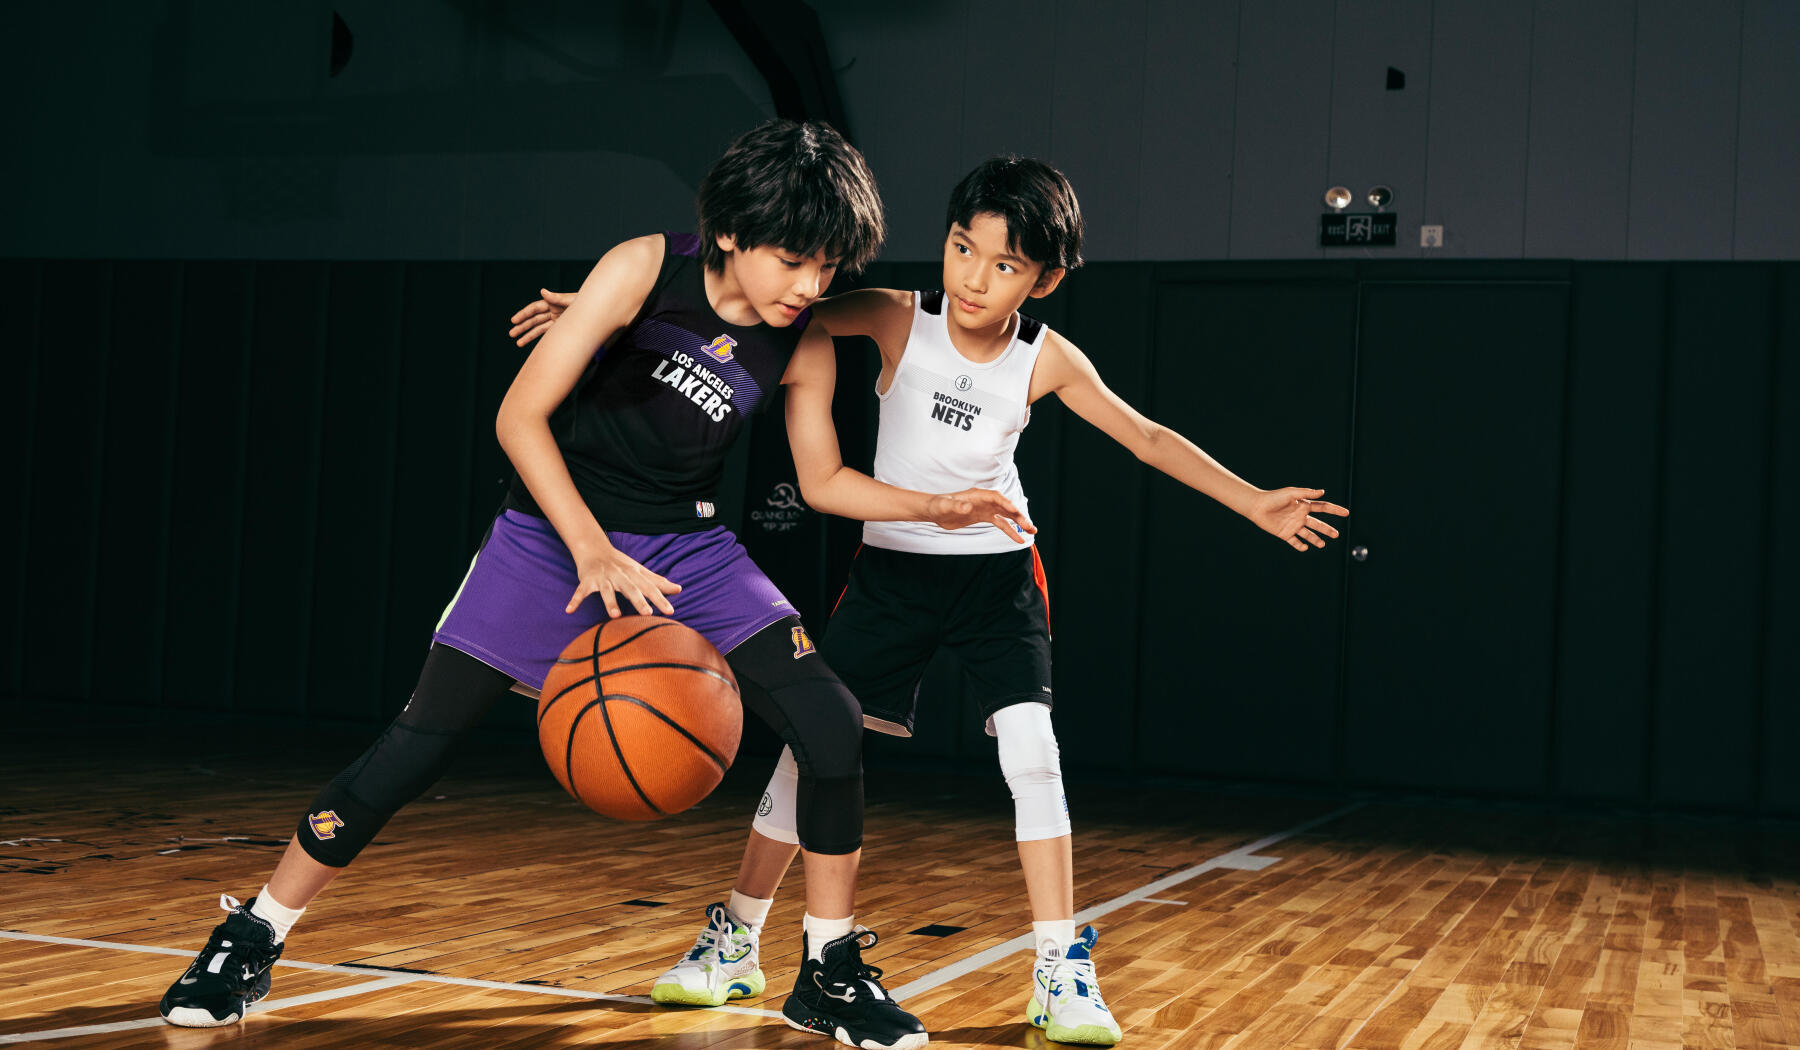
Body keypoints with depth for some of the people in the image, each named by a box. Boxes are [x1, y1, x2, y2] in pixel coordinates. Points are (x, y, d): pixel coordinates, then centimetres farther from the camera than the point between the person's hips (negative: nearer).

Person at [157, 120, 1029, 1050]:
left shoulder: (803, 347, -6)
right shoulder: (645, 271, -18)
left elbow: (826, 479, 10)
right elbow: (520, 416, -17)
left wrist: (938, 507, -3)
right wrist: (595, 552, -25)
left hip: (691, 545, 3)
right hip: (557, 527, -3)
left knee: (832, 727, -13)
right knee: (418, 743, -10)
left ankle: (831, 973, 6)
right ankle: (250, 941, 9)